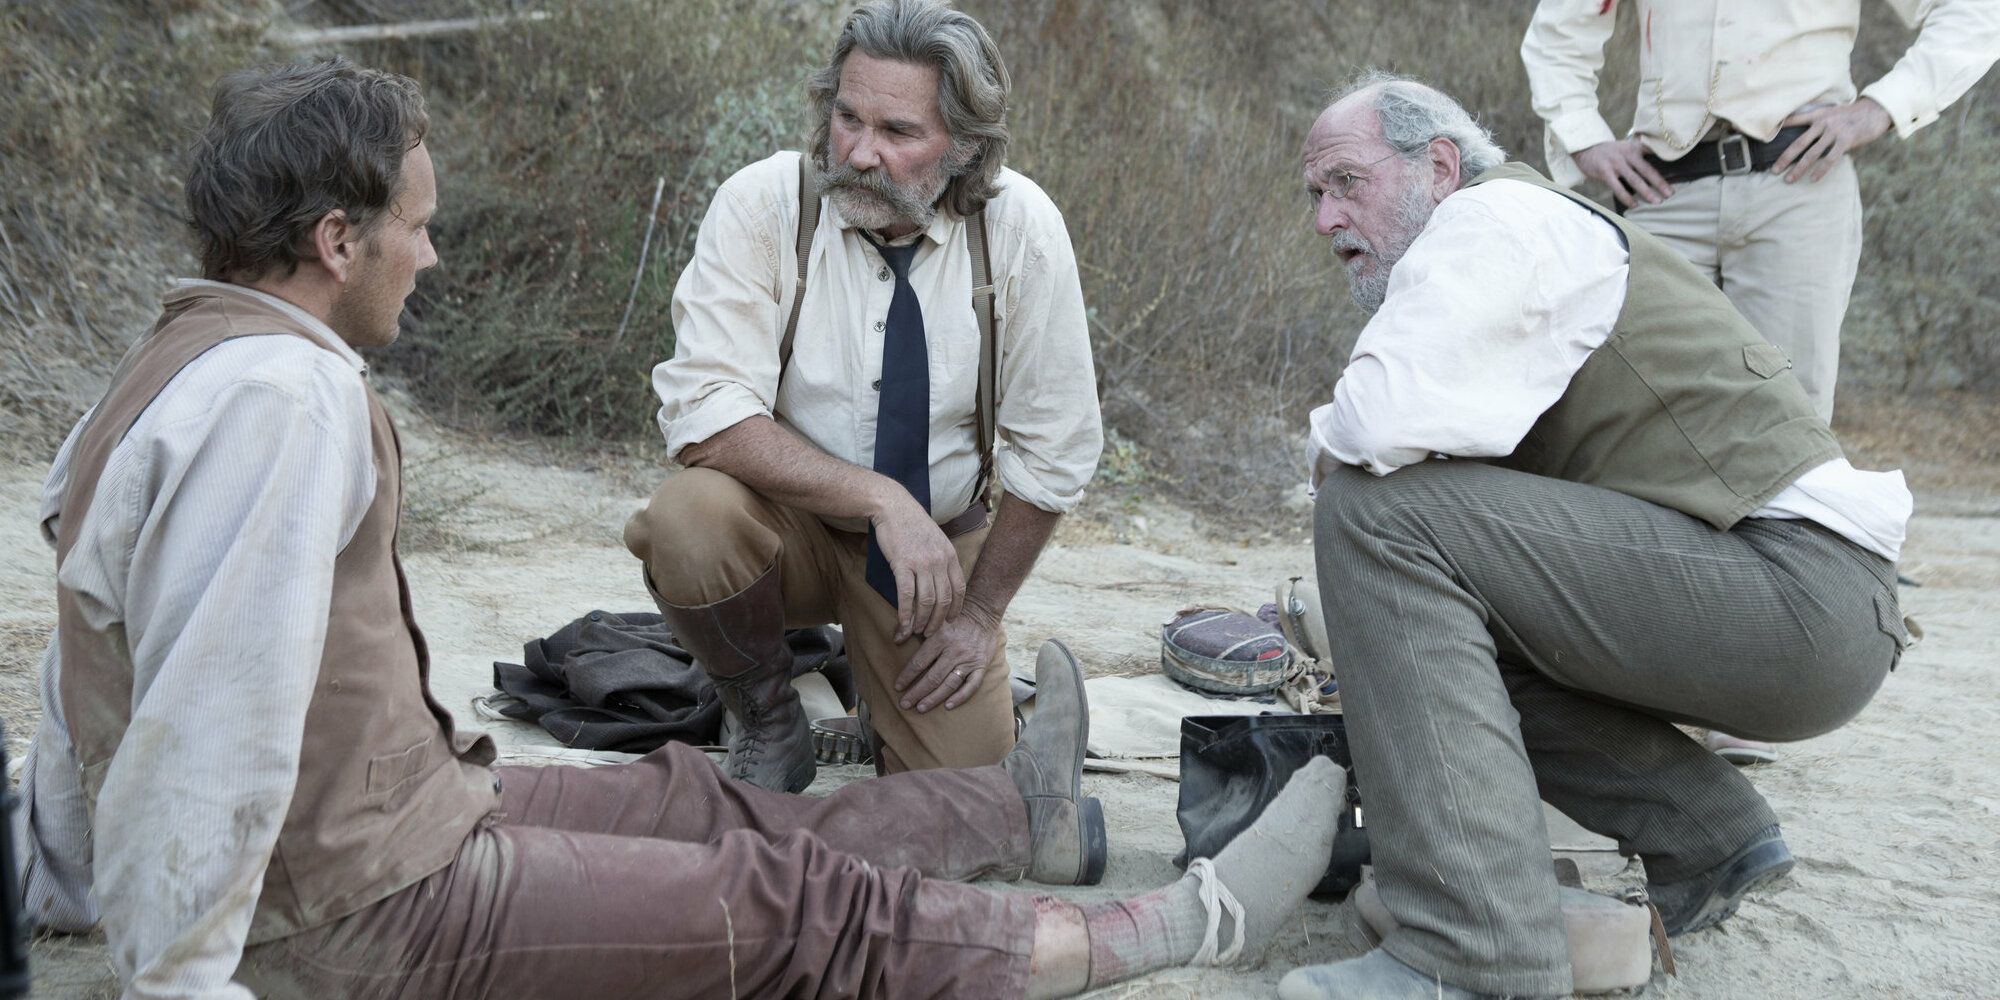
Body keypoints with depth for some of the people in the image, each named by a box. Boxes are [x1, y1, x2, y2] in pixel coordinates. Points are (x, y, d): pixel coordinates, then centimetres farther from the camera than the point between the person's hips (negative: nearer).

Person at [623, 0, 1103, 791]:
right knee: (687, 521, -34)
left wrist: (979, 613, -7)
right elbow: (704, 414, -26)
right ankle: (767, 721, -4)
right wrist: (881, 500, -33)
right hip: (786, 522, -1)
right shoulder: (762, 205, -18)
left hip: (944, 542, 1)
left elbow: (1054, 450, -7)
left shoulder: (1020, 227, -15)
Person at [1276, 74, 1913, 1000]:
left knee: (1382, 510, -19)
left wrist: (1329, 451, -2)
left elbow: (1384, 420, -24)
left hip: (1801, 589, -10)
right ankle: (1701, 835, 15)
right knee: (1441, 615, 21)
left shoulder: (1495, 218, -8)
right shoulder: (1509, 239, 22)